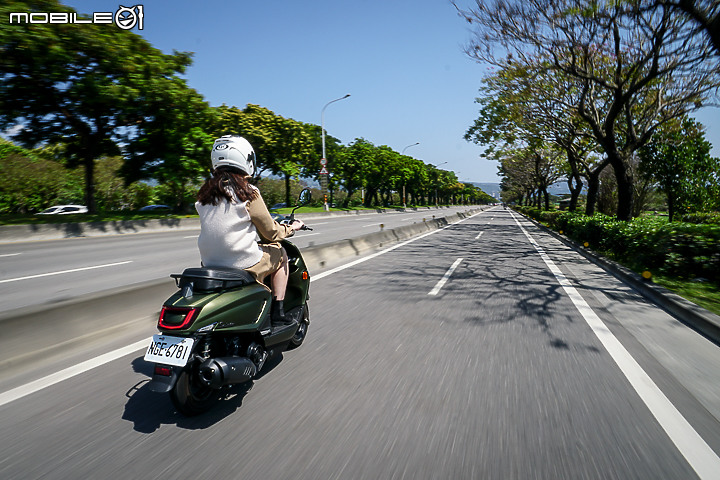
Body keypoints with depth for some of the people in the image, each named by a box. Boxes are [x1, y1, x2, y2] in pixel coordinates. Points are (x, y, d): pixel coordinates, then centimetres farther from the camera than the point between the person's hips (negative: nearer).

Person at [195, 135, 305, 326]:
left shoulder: (206, 191, 7)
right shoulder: (247, 192, -11)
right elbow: (270, 232, -5)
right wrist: (291, 228, 14)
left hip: (209, 263, 7)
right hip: (242, 263, -6)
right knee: (280, 254, 18)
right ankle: (278, 311, 13)